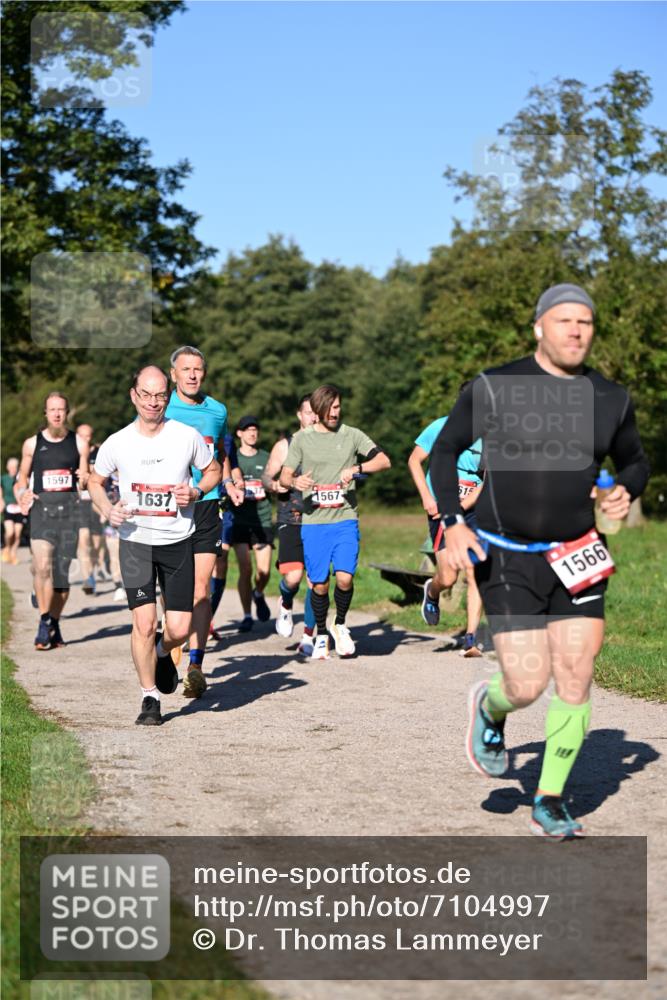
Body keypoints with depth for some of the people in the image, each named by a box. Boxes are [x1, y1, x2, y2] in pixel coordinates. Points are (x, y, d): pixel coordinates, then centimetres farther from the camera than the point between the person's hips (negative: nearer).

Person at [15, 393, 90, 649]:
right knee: (42, 565, -21)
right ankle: (44, 622, -15)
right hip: (41, 508, -1)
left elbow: (85, 479, 14)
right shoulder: (32, 444, 9)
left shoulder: (78, 443, 9)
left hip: (68, 509, 1)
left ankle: (54, 623, 19)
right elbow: (22, 477, 20)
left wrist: (85, 479, -9)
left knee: (63, 571, 3)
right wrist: (21, 497, 1)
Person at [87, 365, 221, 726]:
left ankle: (163, 652, 35)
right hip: (135, 542, 0)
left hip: (178, 543, 1)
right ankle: (150, 698, 9)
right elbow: (95, 481, 13)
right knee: (144, 623, -10)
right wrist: (107, 509, -6)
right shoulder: (116, 443, -4)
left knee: (179, 629, -3)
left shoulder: (187, 436, -5)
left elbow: (213, 470, 11)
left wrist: (195, 492, -9)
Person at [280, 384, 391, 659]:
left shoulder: (351, 435, 7)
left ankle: (340, 625, 13)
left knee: (345, 578, -15)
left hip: (345, 520, 0)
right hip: (313, 522, 0)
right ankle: (321, 634, 23)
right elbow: (284, 476, 5)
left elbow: (384, 461, 4)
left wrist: (357, 468, -13)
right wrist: (294, 482, -18)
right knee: (319, 584, 0)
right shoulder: (302, 438, 6)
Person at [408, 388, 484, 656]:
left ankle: (470, 640, -2)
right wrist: (427, 498, -7)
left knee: (476, 576, -8)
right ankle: (432, 593, 28)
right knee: (448, 578, -9)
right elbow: (414, 460, 3)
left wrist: (460, 506, -13)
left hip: (473, 512, 2)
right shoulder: (442, 428, -5)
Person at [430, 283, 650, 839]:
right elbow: (444, 450, 3)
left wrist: (626, 493, -5)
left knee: (575, 682, -2)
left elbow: (635, 461, 19)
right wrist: (453, 523, -9)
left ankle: (550, 804, 16)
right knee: (527, 686, -9)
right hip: (505, 558, -3)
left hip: (574, 559, 3)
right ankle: (490, 709, 29)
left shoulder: (611, 400, 3)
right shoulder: (493, 389, -7)